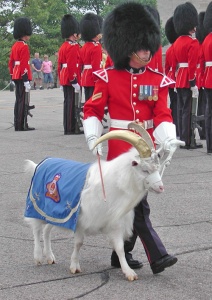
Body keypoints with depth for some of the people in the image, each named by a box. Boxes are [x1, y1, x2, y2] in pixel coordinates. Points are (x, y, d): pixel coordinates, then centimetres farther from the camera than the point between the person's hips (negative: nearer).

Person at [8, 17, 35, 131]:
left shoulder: (15, 46, 14)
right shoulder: (24, 46, -14)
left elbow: (11, 62, 17)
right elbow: (24, 65, -19)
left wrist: (12, 76, 22)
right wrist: (26, 81, -20)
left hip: (16, 76, 9)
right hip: (22, 76, -9)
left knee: (19, 100, 12)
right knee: (23, 100, -6)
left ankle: (17, 125, 16)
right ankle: (22, 125, -6)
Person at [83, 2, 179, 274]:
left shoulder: (157, 80, 1)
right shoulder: (108, 78, -6)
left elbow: (162, 115, -5)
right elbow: (92, 110, -2)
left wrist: (167, 139, -23)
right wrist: (93, 138, -16)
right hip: (120, 148, -4)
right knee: (138, 203, -11)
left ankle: (121, 254, 25)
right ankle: (157, 257, -14)